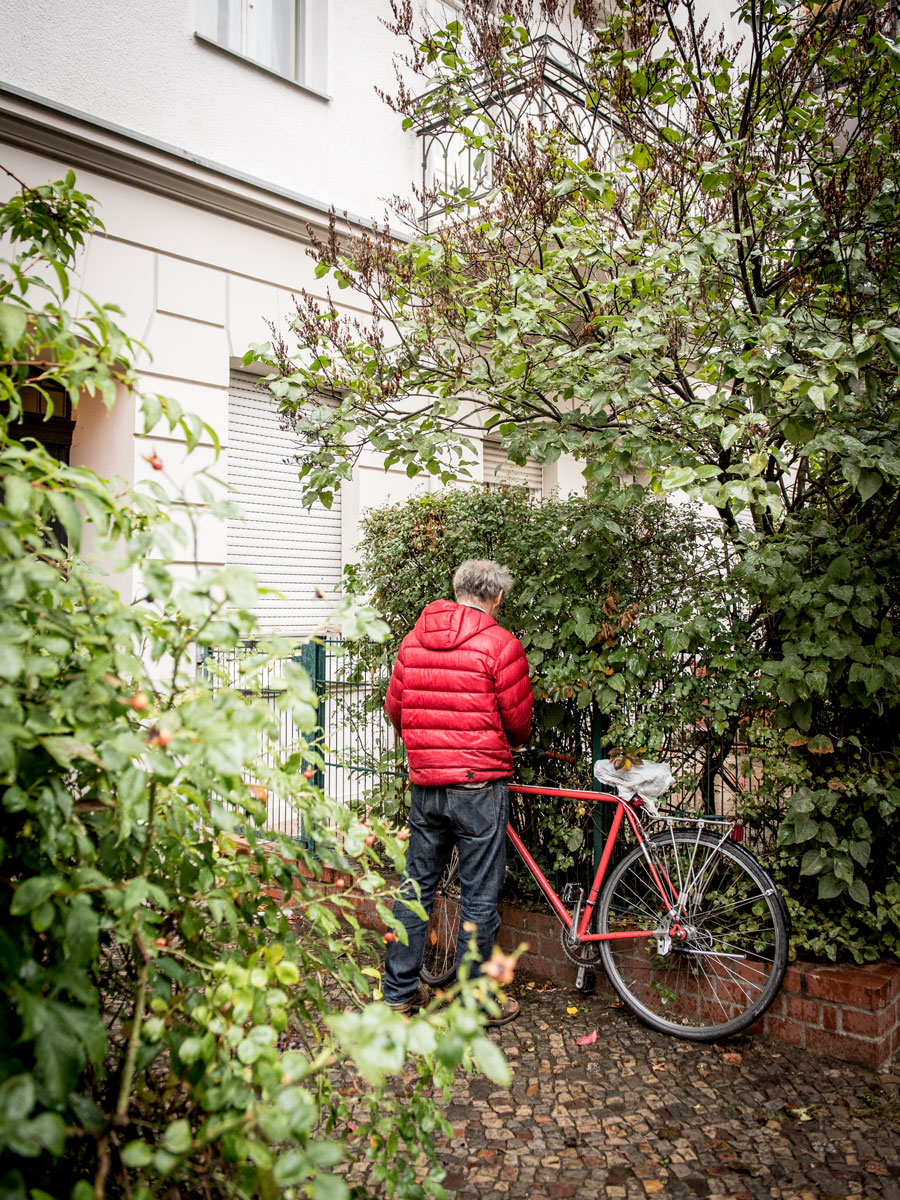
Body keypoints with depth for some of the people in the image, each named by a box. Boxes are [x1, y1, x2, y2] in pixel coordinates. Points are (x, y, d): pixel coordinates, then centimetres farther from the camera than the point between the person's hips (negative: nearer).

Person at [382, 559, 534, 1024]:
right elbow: (518, 719, -5)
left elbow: (394, 707, 12)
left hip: (425, 784, 5)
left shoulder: (414, 638, 6)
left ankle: (400, 990, 26)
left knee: (416, 885, 16)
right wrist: (511, 742, 18)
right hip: (480, 785, -5)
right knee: (479, 897, 6)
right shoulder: (500, 643, -11)